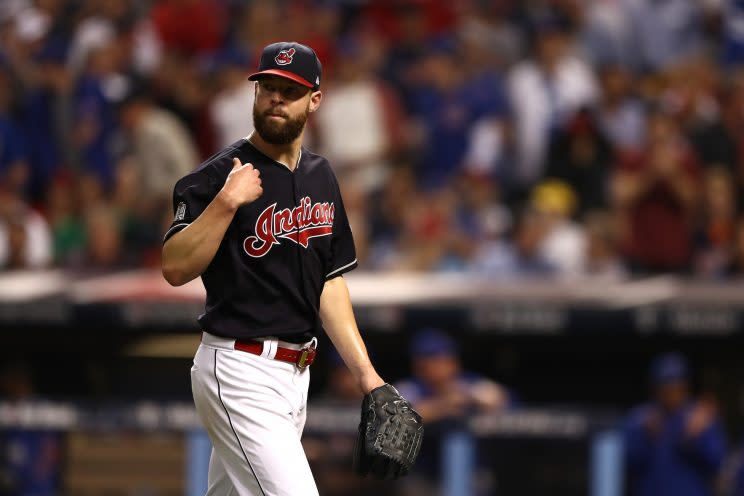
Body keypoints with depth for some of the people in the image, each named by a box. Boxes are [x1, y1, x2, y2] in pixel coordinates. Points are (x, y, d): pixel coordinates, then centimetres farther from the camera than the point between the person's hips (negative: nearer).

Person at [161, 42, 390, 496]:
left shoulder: (321, 177, 13)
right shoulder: (218, 176, -9)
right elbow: (176, 268, -19)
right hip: (241, 372, -8)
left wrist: (364, 371, 11)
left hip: (294, 371, 8)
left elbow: (330, 282, 18)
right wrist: (226, 203, -29)